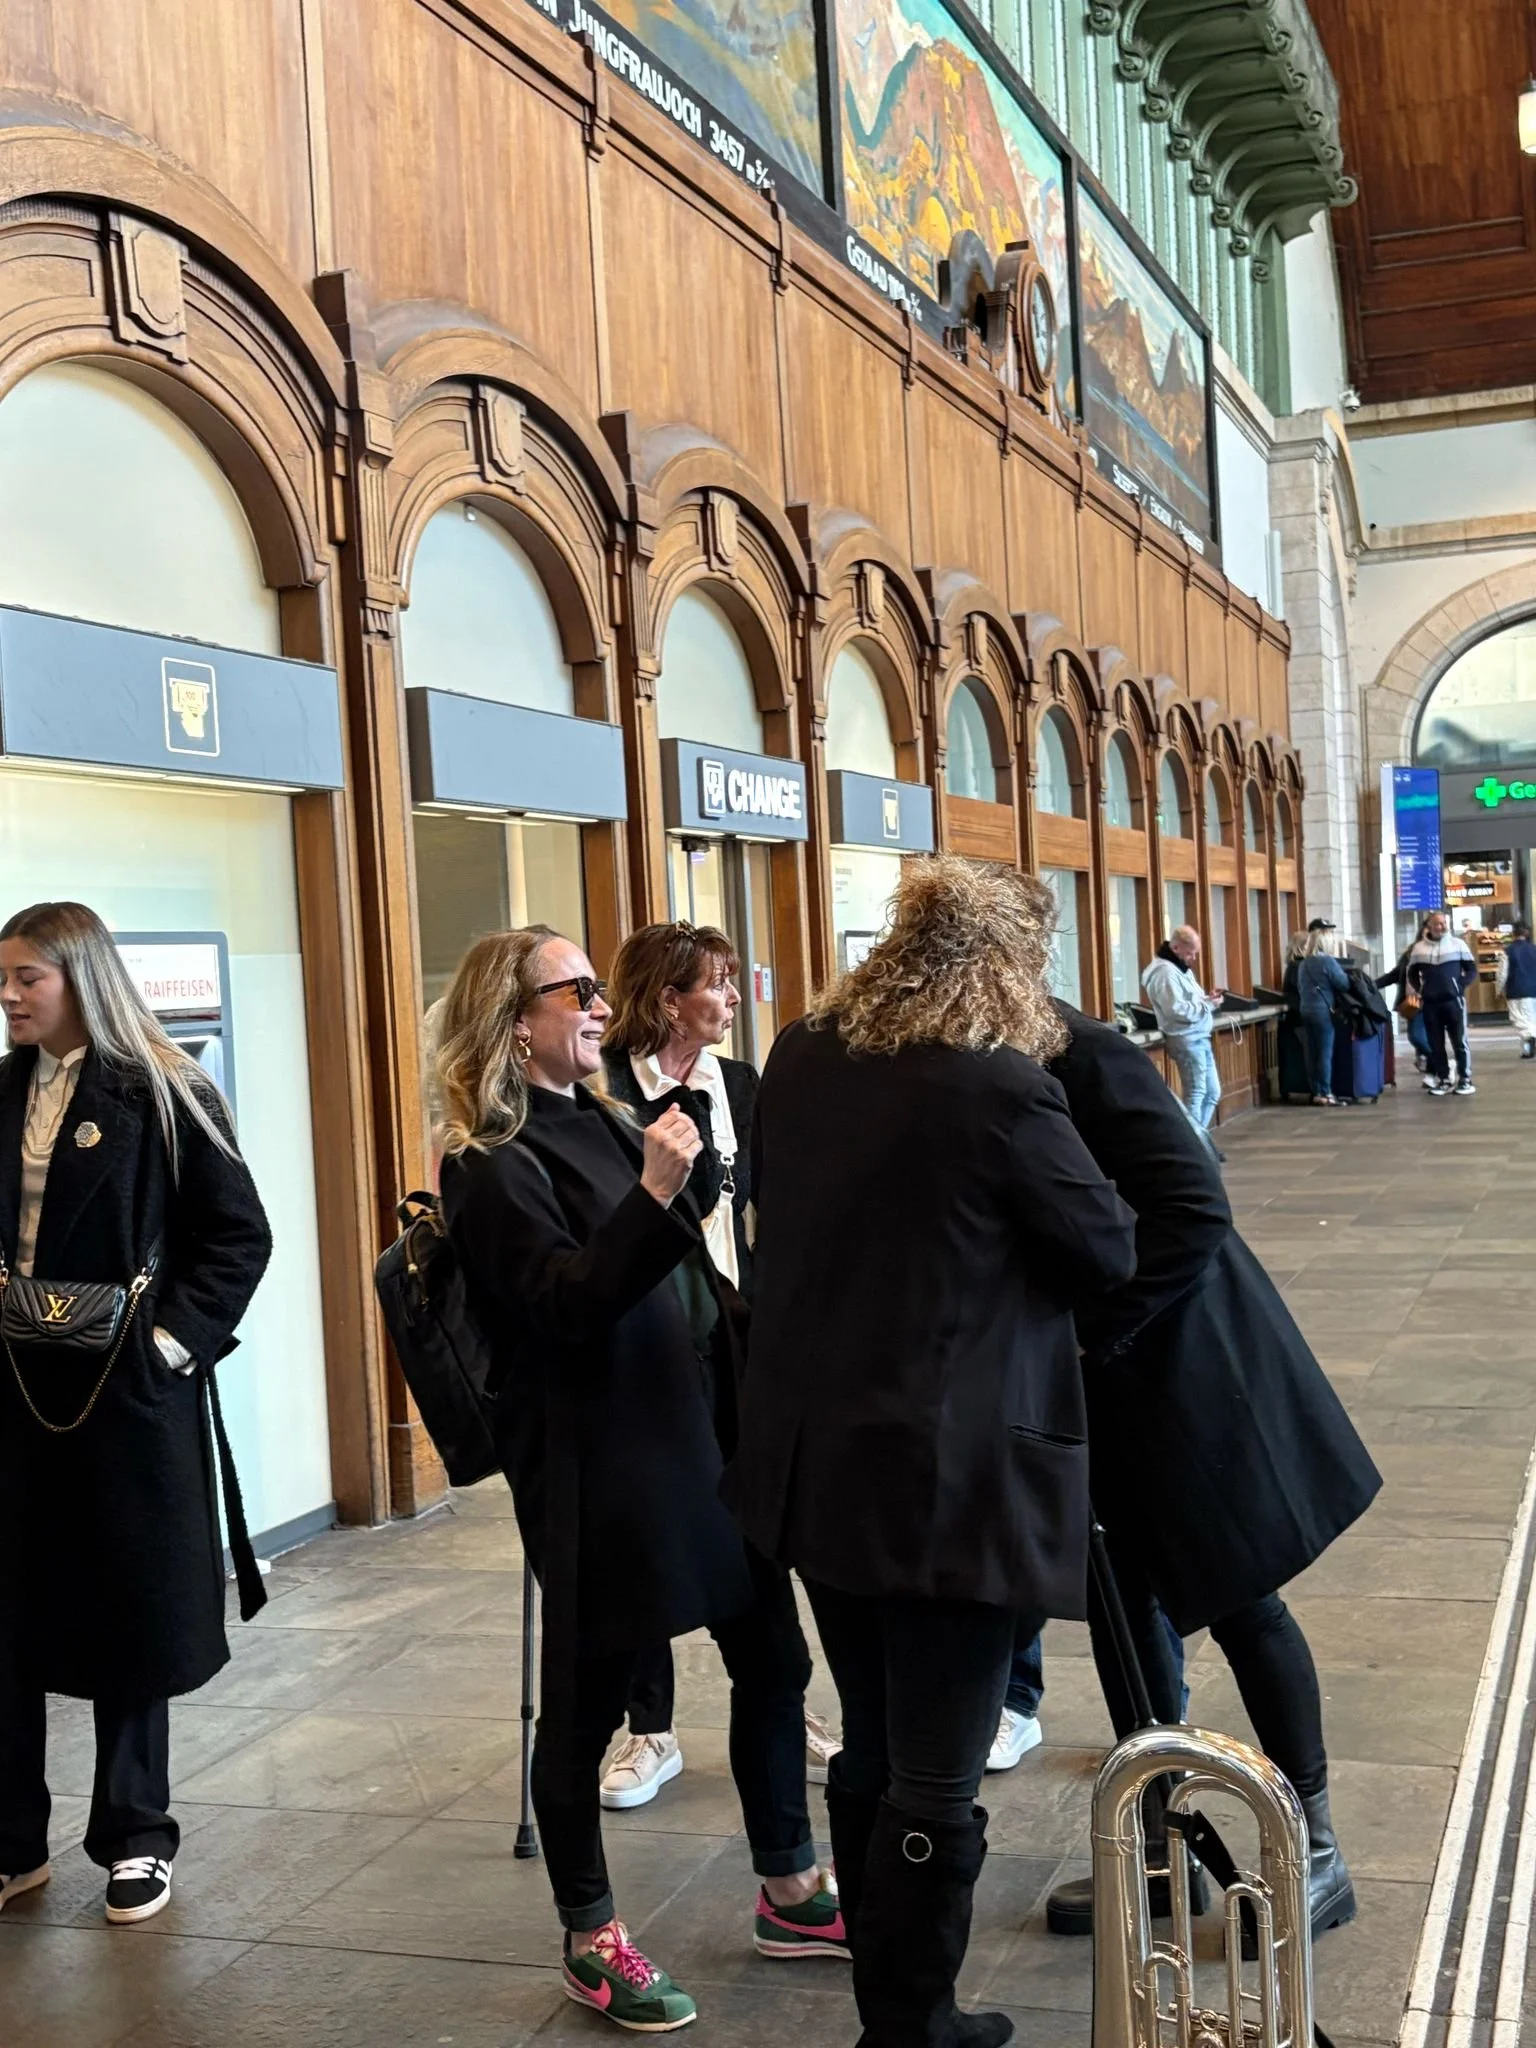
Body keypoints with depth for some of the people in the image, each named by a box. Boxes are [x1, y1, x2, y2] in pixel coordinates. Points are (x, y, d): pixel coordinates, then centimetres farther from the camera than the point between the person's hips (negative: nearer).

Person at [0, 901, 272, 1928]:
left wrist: (177, 1336, -14)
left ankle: (136, 1838, 23)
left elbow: (240, 1234, -5)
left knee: (132, 1612, 8)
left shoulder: (160, 1093, -6)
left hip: (130, 1392, -4)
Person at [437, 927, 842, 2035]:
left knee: (773, 1660, 14)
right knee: (588, 1697, 6)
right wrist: (653, 1194, -34)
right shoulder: (493, 1162, -12)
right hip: (596, 1464, -8)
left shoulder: (603, 1123, 13)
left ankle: (790, 1892, 31)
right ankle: (592, 1940, 23)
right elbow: (567, 1303, -23)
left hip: (708, 1432, 9)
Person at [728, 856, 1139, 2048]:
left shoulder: (799, 1059, 4)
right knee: (936, 1779, 6)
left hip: (817, 1455, 8)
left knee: (871, 1752, 20)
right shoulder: (1002, 1085, -17)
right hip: (950, 1473, -8)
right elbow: (1111, 1253, -6)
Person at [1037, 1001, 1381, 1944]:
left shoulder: (1085, 1057, -22)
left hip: (1177, 1371, -7)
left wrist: (1085, 1333, -25)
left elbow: (1193, 1208, -27)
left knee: (1240, 1602, 5)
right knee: (1119, 1603, 15)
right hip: (1095, 1389, 8)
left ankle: (1318, 1854, 23)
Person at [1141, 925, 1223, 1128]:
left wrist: (1208, 999, 4)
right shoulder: (1166, 972, -16)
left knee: (1212, 1092, 13)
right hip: (1186, 1039, -11)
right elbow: (1177, 1010, -24)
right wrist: (1208, 1005, -18)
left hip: (1200, 1037, 11)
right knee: (1196, 1094, -10)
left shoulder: (1182, 968, 17)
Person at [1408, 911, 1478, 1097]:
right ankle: (1444, 1079, 11)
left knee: (1459, 1040, -3)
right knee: (1435, 1043, 4)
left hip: (1454, 1000, -3)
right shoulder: (1419, 948, 9)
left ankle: (1465, 1079, 2)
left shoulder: (1458, 944, 3)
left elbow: (1472, 970, 5)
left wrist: (1461, 986, -8)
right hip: (1430, 1002, 3)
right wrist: (1419, 990, 4)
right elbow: (1412, 973, 18)